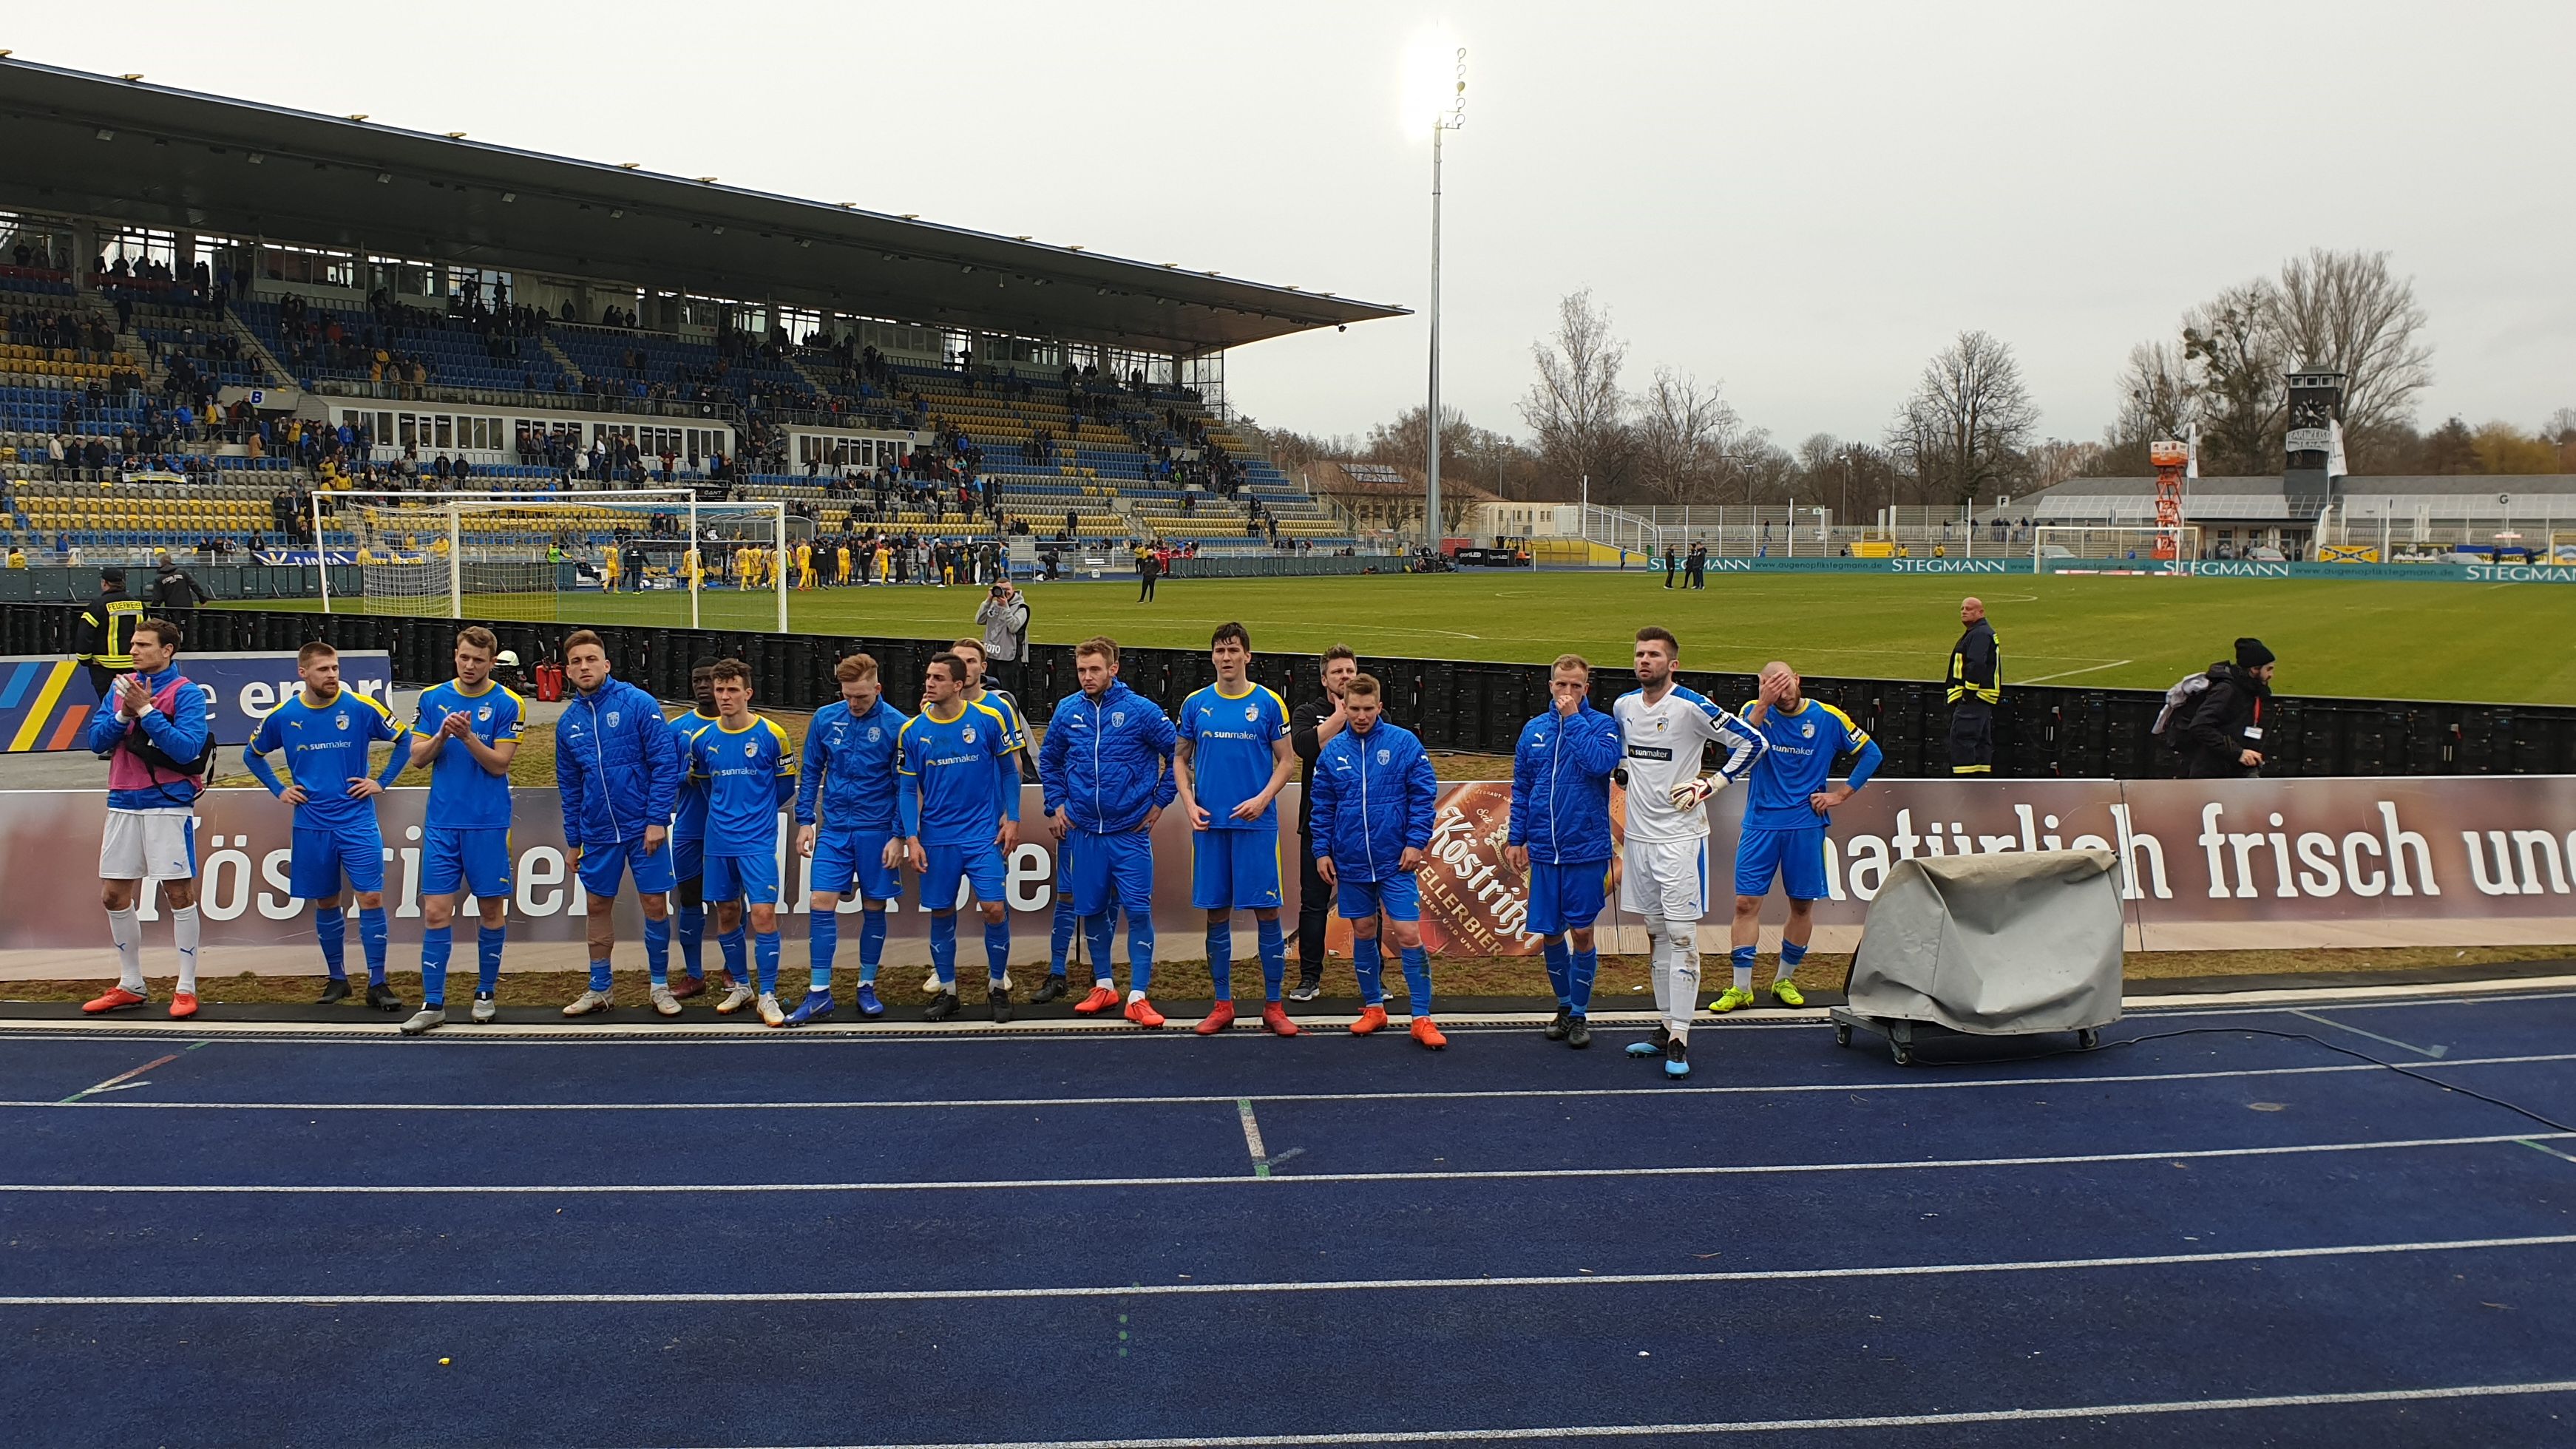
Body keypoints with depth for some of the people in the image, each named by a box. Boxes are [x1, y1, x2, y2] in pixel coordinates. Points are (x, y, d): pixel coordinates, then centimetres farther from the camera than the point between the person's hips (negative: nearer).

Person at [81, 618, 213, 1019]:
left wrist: (146, 711, -18)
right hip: (123, 805, 6)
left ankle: (186, 989, 5)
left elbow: (187, 749, -17)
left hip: (168, 805, -6)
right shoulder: (121, 688, 10)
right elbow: (96, 741, 6)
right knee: (114, 896, 10)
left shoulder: (188, 693, -7)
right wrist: (123, 715, -10)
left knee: (179, 894, -2)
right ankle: (131, 985, 23)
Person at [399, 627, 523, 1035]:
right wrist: (442, 735, -13)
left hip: (488, 824, -2)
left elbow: (499, 764, -8)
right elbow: (417, 758, 5)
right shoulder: (432, 698, 6)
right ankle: (433, 1004, 4)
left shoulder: (508, 704, -4)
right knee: (436, 912, -1)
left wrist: (467, 736, -22)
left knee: (491, 910, 6)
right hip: (441, 823, 2)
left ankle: (486, 993, 22)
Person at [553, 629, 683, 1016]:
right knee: (598, 906, 12)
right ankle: (598, 989, 24)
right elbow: (569, 786, 14)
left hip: (643, 828, -4)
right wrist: (573, 840, 13)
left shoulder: (638, 703, -9)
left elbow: (665, 762, -11)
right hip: (598, 833, 4)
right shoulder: (568, 721, 6)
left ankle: (660, 985, 15)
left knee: (655, 903, 1)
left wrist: (657, 820, -15)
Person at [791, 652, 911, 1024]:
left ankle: (867, 988, 20)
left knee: (874, 909, 7)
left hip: (876, 831, -2)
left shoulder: (897, 725, -9)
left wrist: (899, 836, -8)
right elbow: (811, 772, 9)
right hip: (834, 828, 2)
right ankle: (819, 994, 3)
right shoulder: (825, 718, 1)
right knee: (821, 905, -4)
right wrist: (805, 820, 4)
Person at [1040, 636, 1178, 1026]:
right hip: (1085, 831, 4)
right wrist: (1056, 804, 11)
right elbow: (1048, 761, 19)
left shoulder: (1141, 710, -7)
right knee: (1091, 909, 10)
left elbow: (1177, 753, -1)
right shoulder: (1067, 712, 4)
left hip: (1131, 830, -4)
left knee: (1138, 910, -6)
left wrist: (1159, 801, -1)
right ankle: (1103, 986, 26)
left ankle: (1138, 997, -1)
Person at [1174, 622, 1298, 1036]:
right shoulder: (1195, 704, 6)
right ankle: (1223, 1004, 16)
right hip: (1209, 824, 2)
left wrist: (1263, 799, -12)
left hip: (1257, 823, -2)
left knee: (1267, 911, -1)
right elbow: (1180, 758, 13)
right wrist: (1189, 803, -2)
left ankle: (1273, 1005, 8)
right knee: (1216, 912, 6)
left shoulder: (1268, 703, 0)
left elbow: (1287, 760, 3)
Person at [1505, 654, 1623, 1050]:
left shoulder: (1602, 725, -3)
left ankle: (1580, 1014, 16)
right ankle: (1564, 1007, 28)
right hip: (1544, 851, 3)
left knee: (1581, 932, 2)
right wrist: (1516, 839, 9)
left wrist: (1573, 718, -15)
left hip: (1586, 850, -3)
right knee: (1550, 933, 9)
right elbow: (1521, 788, 13)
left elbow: (1600, 763, -23)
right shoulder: (1534, 729, 8)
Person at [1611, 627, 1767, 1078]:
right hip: (1639, 834, 6)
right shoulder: (1623, 706, 6)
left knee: (1681, 935, -7)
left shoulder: (1692, 707, -13)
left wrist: (1712, 785, -10)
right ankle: (1665, 1028, 22)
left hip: (1681, 836, -6)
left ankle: (1679, 1041, -5)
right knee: (1655, 934, 12)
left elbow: (1751, 743, -7)